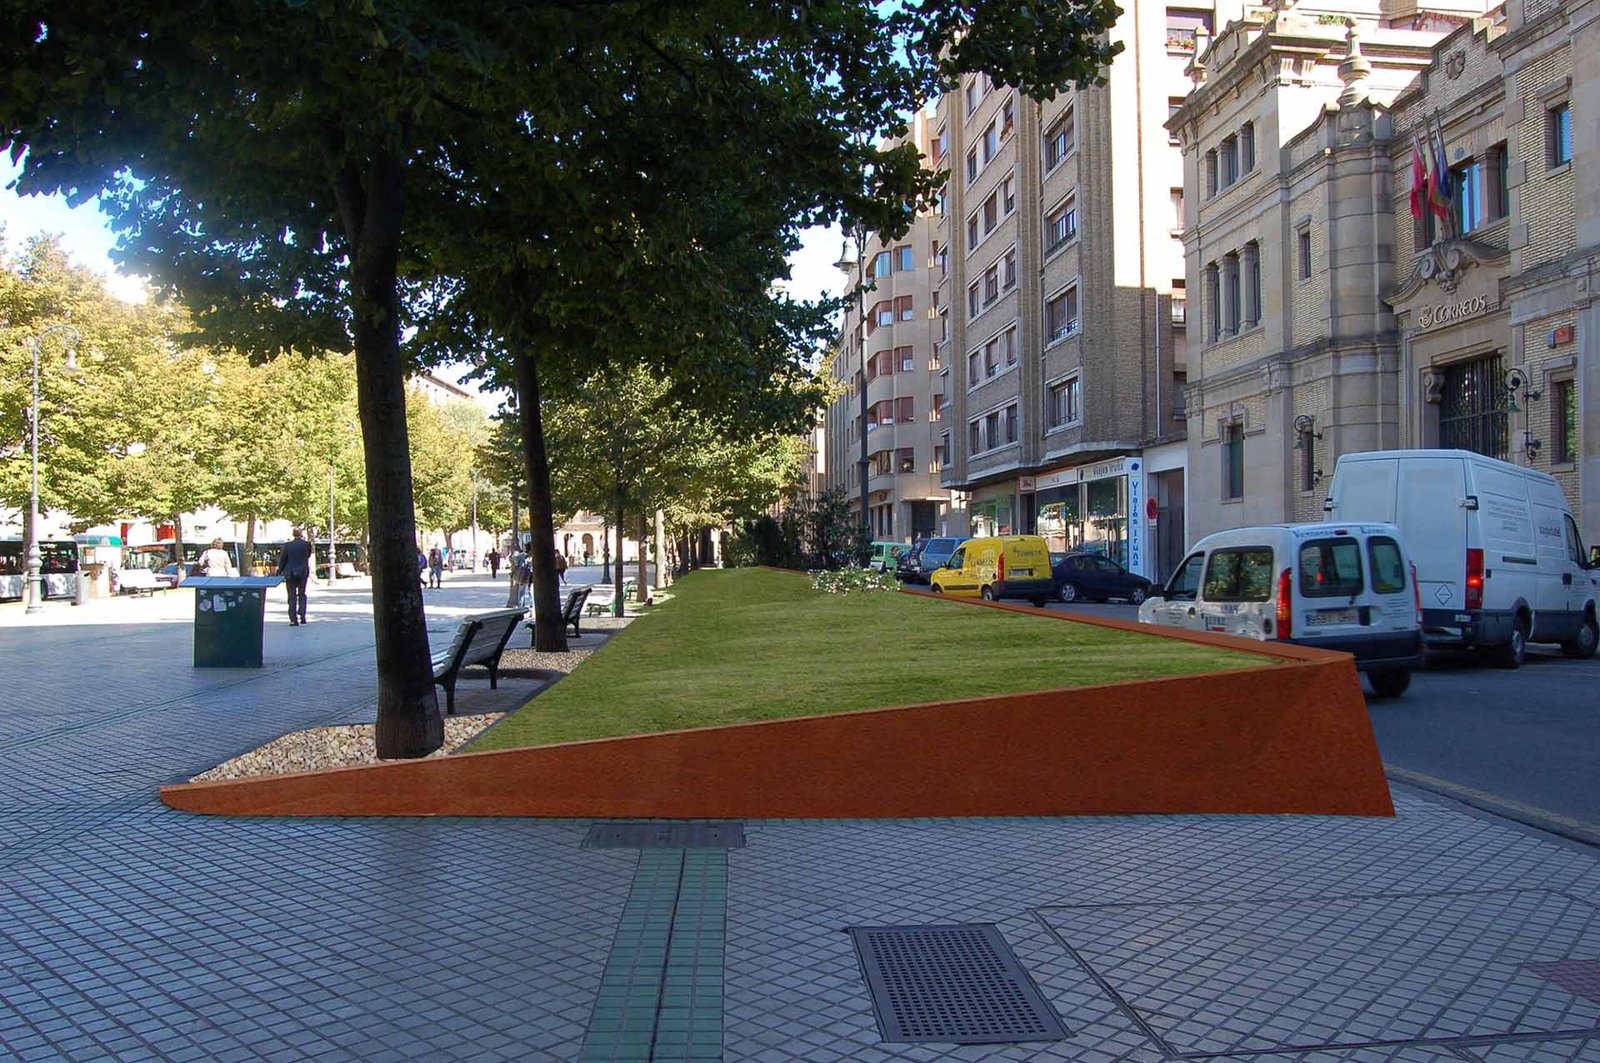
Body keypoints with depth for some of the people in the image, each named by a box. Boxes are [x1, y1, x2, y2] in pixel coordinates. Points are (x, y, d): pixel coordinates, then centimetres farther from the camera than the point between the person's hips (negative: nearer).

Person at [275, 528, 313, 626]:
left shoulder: (287, 545, -5)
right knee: (302, 595, 16)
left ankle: (294, 619, -1)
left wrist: (280, 572, 10)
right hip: (303, 573, 1)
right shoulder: (307, 545, -5)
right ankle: (302, 616, 7)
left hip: (290, 574, -1)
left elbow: (282, 560, 0)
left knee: (292, 597, 4)